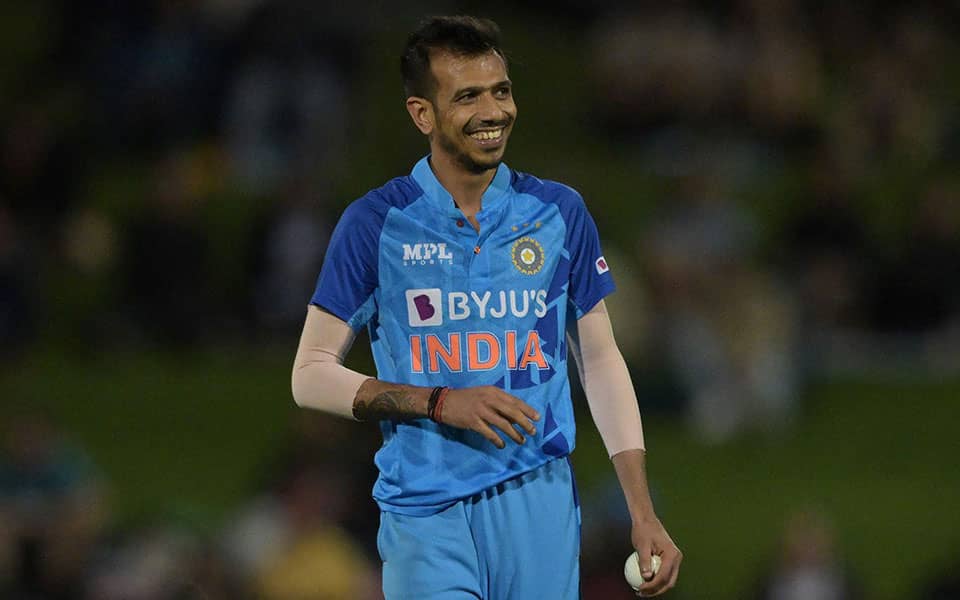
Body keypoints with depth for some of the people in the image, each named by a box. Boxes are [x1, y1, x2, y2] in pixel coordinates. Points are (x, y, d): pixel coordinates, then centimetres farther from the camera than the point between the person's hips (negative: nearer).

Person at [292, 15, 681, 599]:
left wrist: (643, 513, 5)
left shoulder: (560, 212, 7)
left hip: (539, 503, 2)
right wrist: (440, 402, -13)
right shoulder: (375, 223, -1)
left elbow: (601, 361, 13)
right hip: (426, 516, -2)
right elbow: (312, 375, 1)